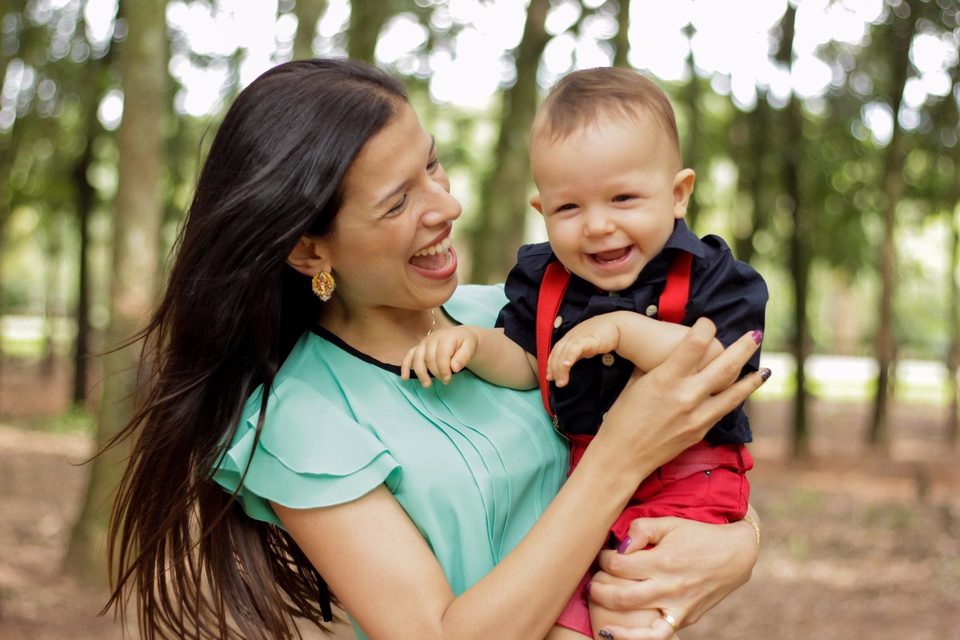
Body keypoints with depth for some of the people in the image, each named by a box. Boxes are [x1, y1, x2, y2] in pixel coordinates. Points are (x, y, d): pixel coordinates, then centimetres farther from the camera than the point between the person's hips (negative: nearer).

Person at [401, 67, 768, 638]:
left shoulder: (708, 276, -10)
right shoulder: (542, 277, 3)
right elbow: (527, 365, 7)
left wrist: (626, 329, -28)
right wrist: (473, 344, -13)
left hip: (686, 476, -4)